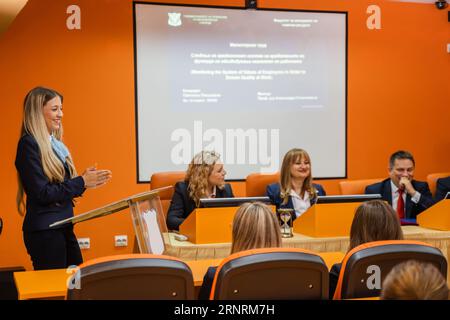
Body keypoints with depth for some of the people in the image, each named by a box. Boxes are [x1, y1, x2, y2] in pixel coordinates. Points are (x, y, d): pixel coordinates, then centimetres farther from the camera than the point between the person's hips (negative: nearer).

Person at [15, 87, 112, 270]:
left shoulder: (54, 143, 12)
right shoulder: (29, 144, -12)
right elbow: (42, 194, -18)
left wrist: (86, 181, -1)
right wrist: (82, 182, -14)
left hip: (63, 227, 8)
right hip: (44, 231, -8)